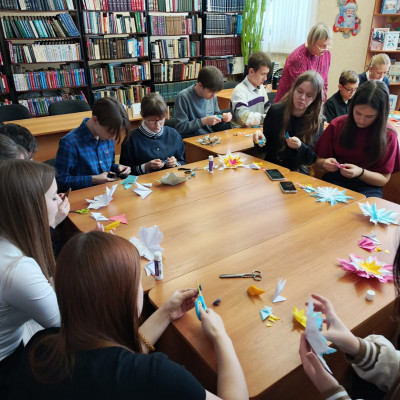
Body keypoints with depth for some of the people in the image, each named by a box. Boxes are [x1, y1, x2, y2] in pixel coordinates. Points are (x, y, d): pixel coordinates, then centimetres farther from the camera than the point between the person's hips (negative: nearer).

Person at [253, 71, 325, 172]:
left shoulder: (317, 122, -2)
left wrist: (300, 147, -21)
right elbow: (264, 147, 7)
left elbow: (313, 159, -2)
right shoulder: (275, 110, 0)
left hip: (297, 171, 0)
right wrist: (261, 140, -15)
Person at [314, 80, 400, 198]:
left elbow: (384, 179, 0)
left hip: (368, 186, 0)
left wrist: (361, 173, -19)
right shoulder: (337, 125, 1)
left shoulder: (388, 135, -1)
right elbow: (318, 160, 9)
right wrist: (325, 164, -15)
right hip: (336, 180, 0)